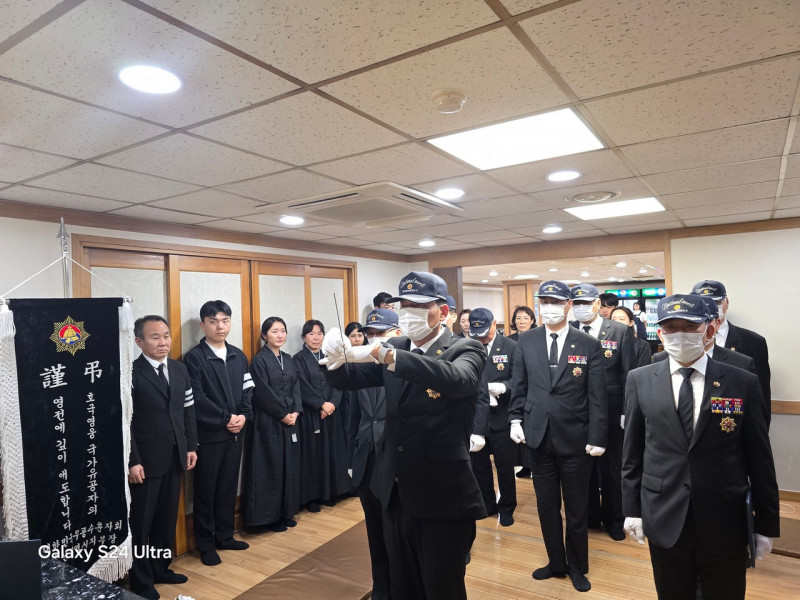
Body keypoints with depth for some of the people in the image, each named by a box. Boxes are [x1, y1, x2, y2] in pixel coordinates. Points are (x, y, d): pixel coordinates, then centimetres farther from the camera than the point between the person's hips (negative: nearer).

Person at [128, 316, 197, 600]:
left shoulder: (180, 369, 7)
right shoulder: (130, 373, -12)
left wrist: (191, 447, 7)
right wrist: (132, 461, -16)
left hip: (175, 457, 6)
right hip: (146, 460, -6)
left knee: (167, 518, 17)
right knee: (141, 522, 10)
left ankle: (161, 568, 35)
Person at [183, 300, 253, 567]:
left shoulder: (238, 356, 10)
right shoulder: (194, 357, -9)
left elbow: (248, 390, 8)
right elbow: (197, 398, -15)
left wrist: (244, 417, -8)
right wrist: (225, 419, -14)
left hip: (235, 433, 5)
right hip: (208, 434, -5)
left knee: (229, 487, 14)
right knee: (206, 491, 7)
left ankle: (224, 535, 29)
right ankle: (206, 544, 20)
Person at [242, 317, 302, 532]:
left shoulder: (288, 359, 12)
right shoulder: (259, 360, -8)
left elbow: (295, 387, 8)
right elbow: (263, 393, -14)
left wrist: (295, 412, -6)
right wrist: (282, 414, -13)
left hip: (290, 419, 7)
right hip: (268, 421, -6)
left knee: (289, 466, 10)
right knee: (270, 468, 0)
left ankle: (285, 512, 23)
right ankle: (269, 516, 12)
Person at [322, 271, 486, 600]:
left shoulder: (466, 350, -12)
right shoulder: (395, 349, 4)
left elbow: (456, 379, -34)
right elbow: (350, 378, 1)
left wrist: (382, 353, -42)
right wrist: (335, 359, -23)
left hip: (442, 499, -5)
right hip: (396, 494, 6)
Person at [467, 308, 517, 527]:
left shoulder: (511, 347, -6)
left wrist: (503, 387, -24)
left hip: (502, 419, -2)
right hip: (474, 419, 2)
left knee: (505, 467, 13)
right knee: (479, 466, 16)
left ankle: (506, 508, 33)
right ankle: (487, 504, 36)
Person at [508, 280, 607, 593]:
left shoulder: (589, 345, -6)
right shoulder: (526, 342, 1)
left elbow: (597, 396, -6)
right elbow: (519, 386, 6)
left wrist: (597, 437, -9)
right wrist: (515, 419, -3)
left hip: (575, 438, -2)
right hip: (538, 436, 2)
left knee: (576, 507, 14)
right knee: (546, 505, 15)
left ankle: (577, 567, 35)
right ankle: (556, 562, 35)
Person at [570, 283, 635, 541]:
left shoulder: (620, 331, -6)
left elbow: (628, 374, -5)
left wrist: (627, 412, -7)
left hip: (610, 411, -2)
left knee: (611, 466, 12)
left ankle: (614, 519, 31)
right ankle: (589, 515, 33)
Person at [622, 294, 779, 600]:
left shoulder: (743, 383, -6)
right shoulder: (640, 380, -3)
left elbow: (759, 459, -1)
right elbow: (632, 451, 1)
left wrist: (767, 524, 2)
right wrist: (632, 508, 2)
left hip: (725, 524, 0)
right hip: (664, 521, 1)